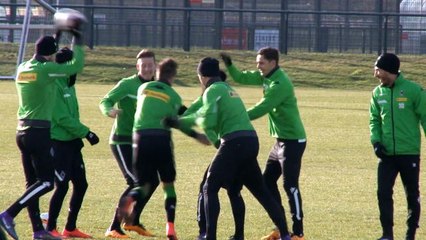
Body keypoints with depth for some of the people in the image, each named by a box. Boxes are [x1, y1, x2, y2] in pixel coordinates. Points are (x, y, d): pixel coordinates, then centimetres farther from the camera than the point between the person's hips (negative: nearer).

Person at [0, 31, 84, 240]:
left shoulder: (22, 69, 9)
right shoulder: (45, 69, -13)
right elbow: (76, 66, -9)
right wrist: (77, 42, 4)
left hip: (22, 132, 8)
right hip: (39, 132, -8)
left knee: (33, 182, 11)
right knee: (46, 182, -6)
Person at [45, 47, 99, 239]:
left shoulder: (69, 85, 13)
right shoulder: (54, 86, -16)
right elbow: (62, 118, -20)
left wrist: (80, 135, 10)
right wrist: (86, 132, -18)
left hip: (72, 142, 9)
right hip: (58, 143, -9)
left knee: (80, 184, 10)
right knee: (62, 185, -8)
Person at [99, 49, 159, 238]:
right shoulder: (127, 84, -12)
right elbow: (105, 101, -19)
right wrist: (109, 111, -41)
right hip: (122, 142, -8)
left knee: (153, 180, 10)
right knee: (135, 182, -18)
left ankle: (133, 221, 29)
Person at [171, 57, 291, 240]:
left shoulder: (213, 90, -3)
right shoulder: (226, 88, 23)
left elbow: (208, 121, -14)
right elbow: (209, 113, 36)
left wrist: (213, 139, 8)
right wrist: (180, 122, 43)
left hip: (235, 142, -8)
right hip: (251, 141, 8)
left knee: (210, 189, 0)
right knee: (260, 190, 17)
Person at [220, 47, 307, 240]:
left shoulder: (280, 84, -21)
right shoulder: (266, 77, 7)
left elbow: (261, 109, -23)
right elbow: (242, 78, 14)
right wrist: (228, 65, -4)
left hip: (292, 141, -10)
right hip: (281, 139, 10)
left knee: (290, 185, -10)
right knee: (268, 181, 12)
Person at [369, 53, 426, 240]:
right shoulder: (378, 93, 6)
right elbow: (375, 119, 13)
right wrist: (376, 140, -2)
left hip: (409, 153, -4)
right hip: (387, 154, 4)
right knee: (383, 193, -5)